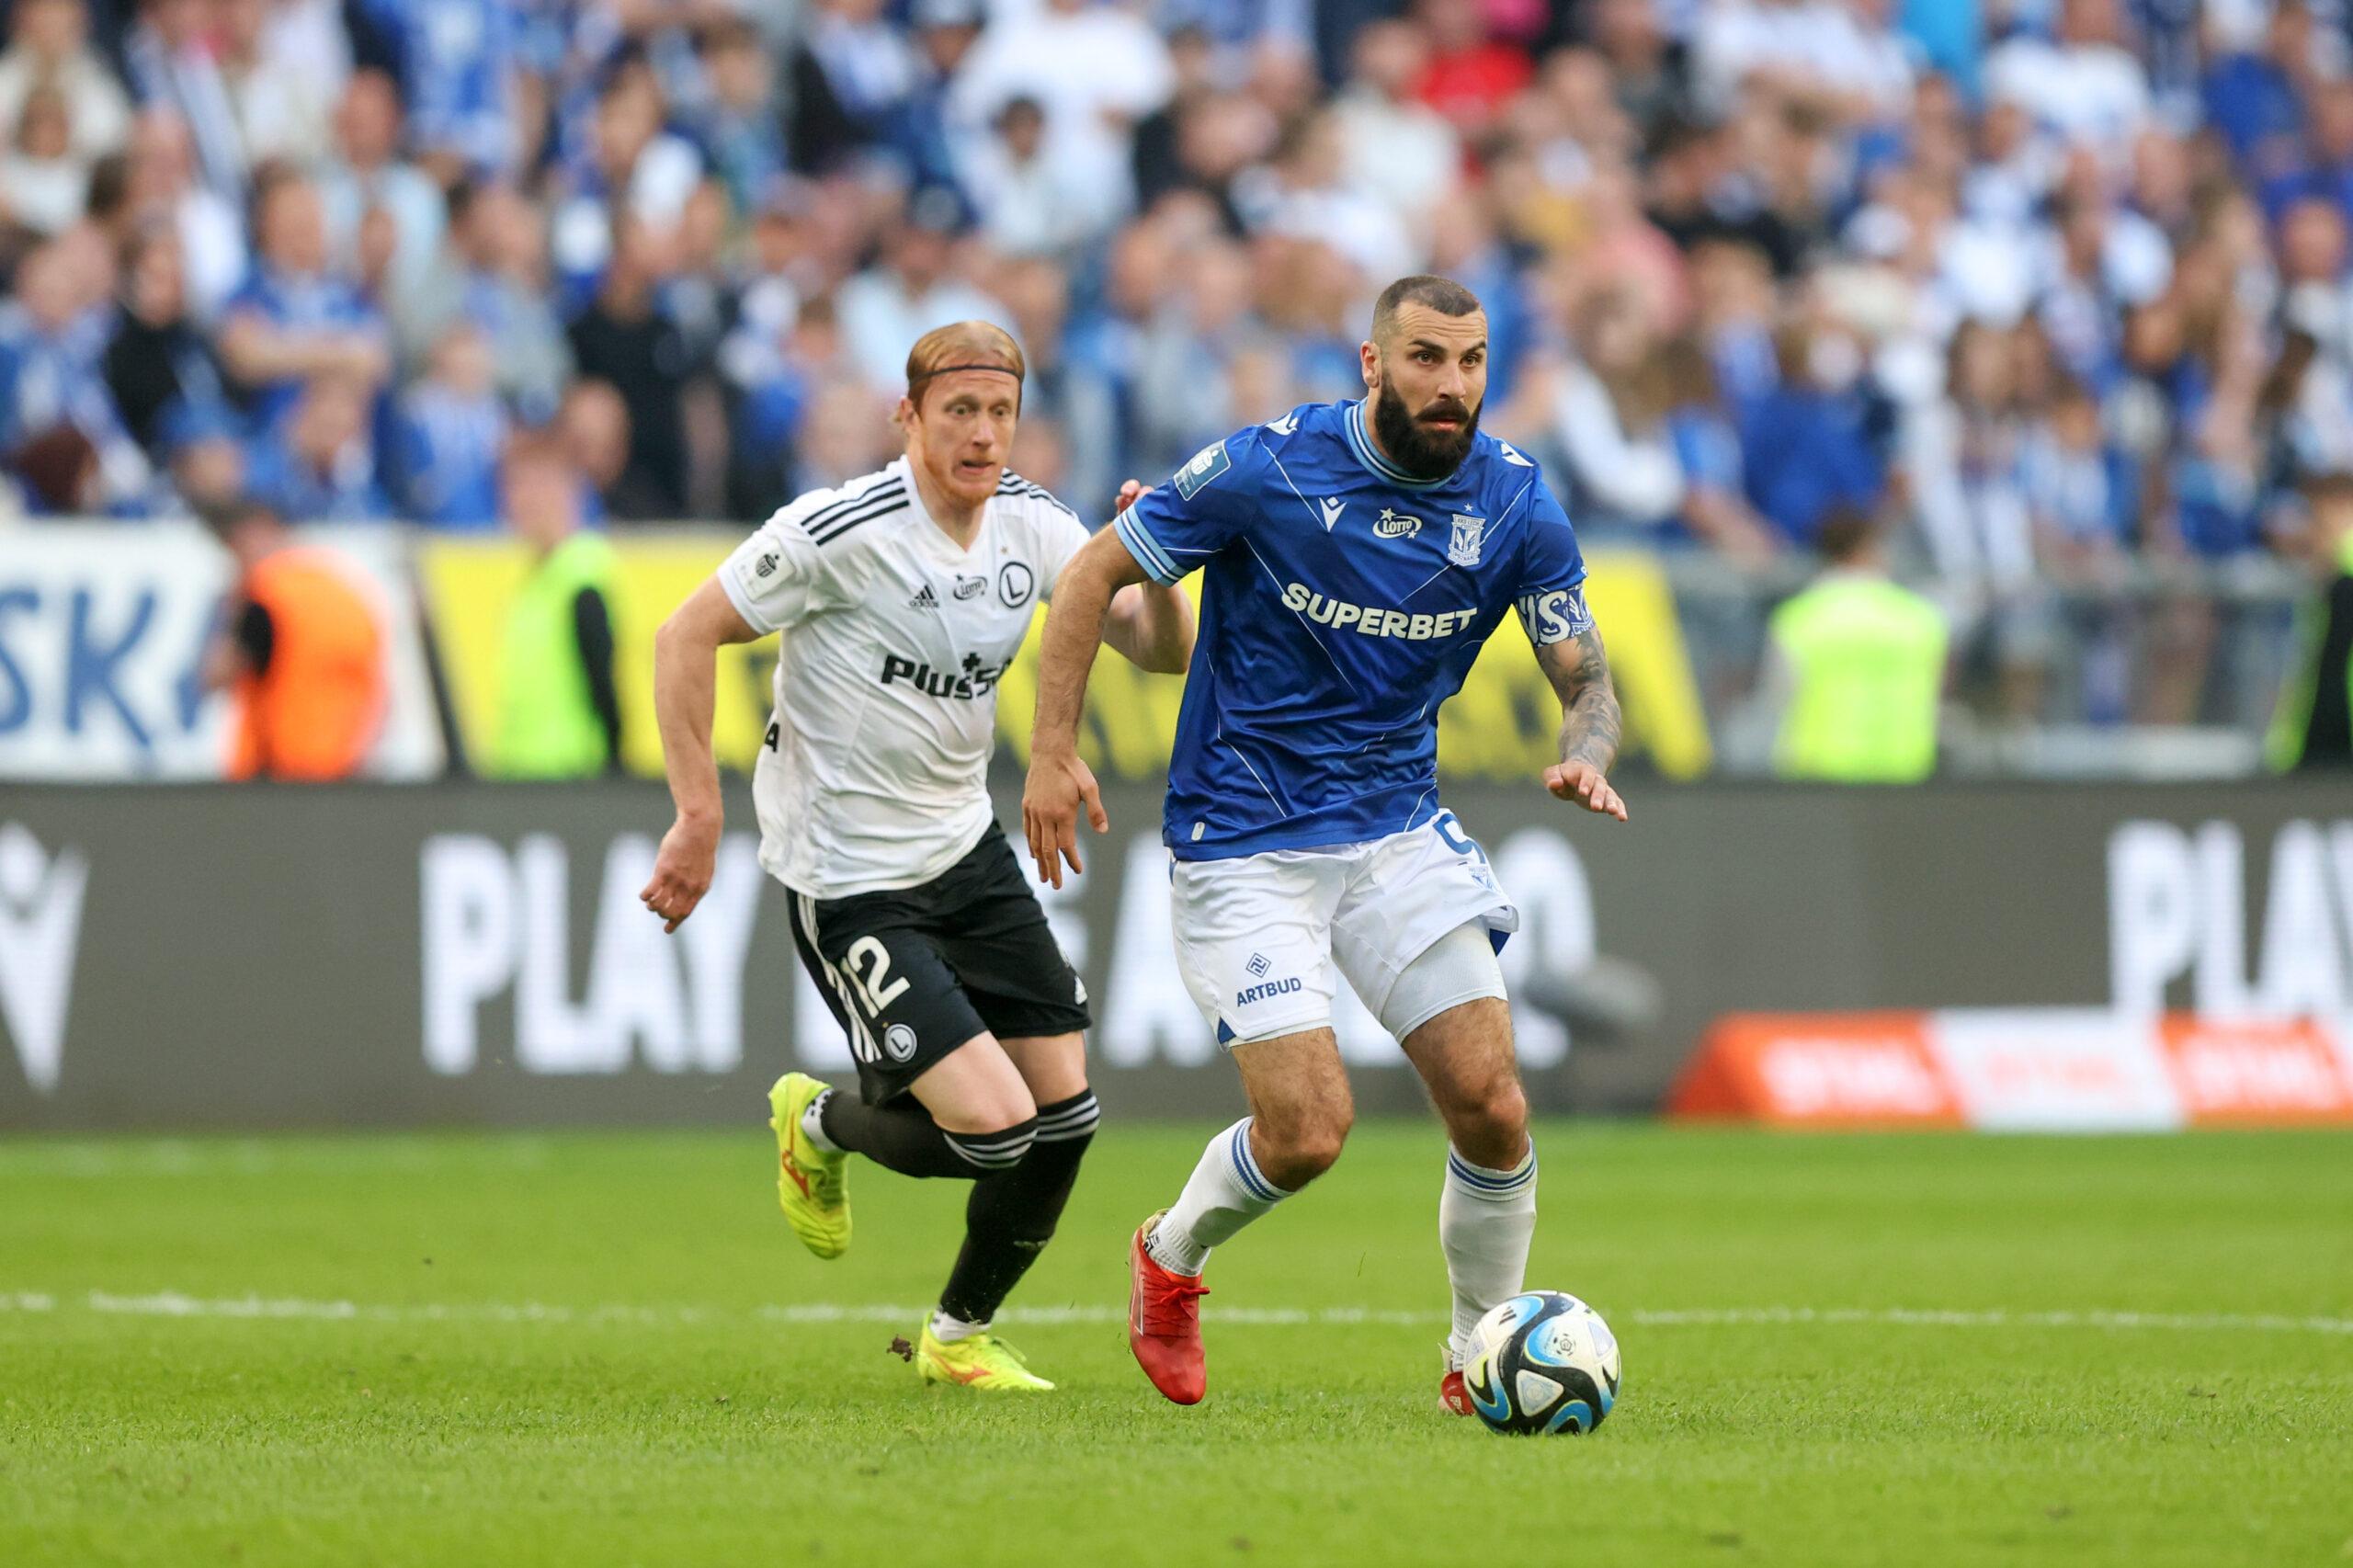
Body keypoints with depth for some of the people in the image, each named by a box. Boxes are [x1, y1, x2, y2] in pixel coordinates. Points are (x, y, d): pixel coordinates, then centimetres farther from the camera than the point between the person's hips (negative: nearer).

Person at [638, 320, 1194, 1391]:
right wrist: (699, 815, -18)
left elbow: (1161, 651, 2)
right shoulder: (840, 531, -20)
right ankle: (820, 1126, 18)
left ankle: (957, 1338, 26)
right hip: (849, 884, -7)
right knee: (991, 1123, -16)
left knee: (1065, 1116, 3)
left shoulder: (1032, 526, -1)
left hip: (965, 849, 7)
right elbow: (685, 638, -15)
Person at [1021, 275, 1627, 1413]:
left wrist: (1584, 759, -23)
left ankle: (1480, 1360, 13)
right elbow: (1092, 576, -4)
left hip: (1401, 832, 4)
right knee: (1308, 1129, -13)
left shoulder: (1518, 508, -5)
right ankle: (1169, 1258, 19)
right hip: (1244, 844, -4)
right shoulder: (1267, 471, -15)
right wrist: (1053, 752, -10)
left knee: (1492, 1105, -8)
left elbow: (1586, 684, 0)